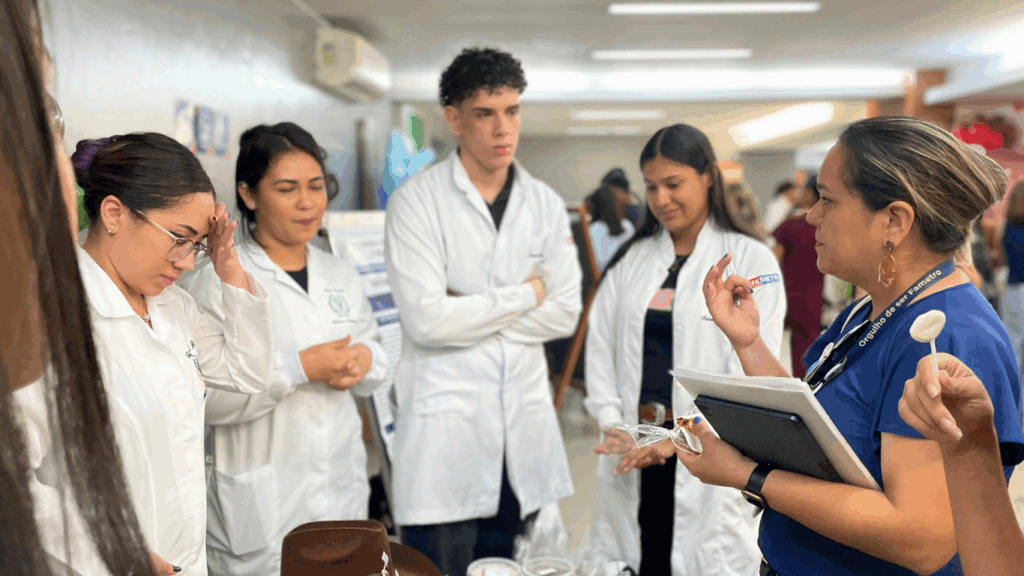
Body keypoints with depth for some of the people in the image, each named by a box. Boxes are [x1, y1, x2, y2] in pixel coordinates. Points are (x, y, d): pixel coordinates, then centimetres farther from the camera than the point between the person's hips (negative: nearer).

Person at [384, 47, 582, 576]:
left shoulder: (545, 204, 8)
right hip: (445, 424, -4)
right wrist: (523, 296, -6)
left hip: (524, 423, 5)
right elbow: (426, 320, -16)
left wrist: (469, 313, -8)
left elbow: (565, 313, 2)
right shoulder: (416, 201, -6)